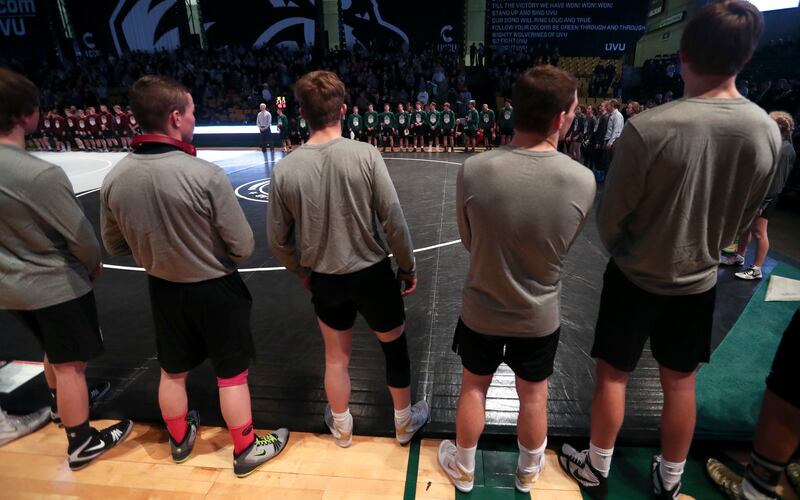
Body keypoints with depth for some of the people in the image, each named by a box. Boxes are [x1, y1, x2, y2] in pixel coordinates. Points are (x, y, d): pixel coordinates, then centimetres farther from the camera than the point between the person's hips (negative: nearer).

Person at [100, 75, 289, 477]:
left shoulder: (113, 179, -10)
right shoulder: (206, 175, -26)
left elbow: (115, 245, 3)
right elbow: (243, 247, -20)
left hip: (162, 289, 5)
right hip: (216, 289, -5)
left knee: (173, 372, 25)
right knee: (232, 375, 14)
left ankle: (179, 439, 49)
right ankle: (246, 450, 33)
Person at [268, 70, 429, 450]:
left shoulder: (285, 169, -10)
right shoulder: (365, 155, -17)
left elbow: (278, 240, -3)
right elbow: (393, 220, -16)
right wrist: (407, 266, -1)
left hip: (324, 279, 2)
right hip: (372, 272, -2)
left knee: (336, 356, 22)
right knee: (395, 346, 22)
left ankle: (341, 427, 45)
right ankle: (404, 422, 42)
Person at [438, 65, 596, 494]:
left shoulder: (473, 171, -22)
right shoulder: (582, 181, -20)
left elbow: (468, 241, -7)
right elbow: (563, 248, -4)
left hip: (481, 310, 0)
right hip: (539, 317, 1)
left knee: (473, 388, 23)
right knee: (533, 397, 25)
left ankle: (462, 468, 47)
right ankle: (529, 471, 52)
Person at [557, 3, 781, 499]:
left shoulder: (648, 127, -25)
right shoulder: (769, 132, -8)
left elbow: (610, 218, -15)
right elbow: (745, 217, 4)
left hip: (636, 276, -4)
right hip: (698, 280, 4)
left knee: (613, 375, 14)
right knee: (681, 383, 19)